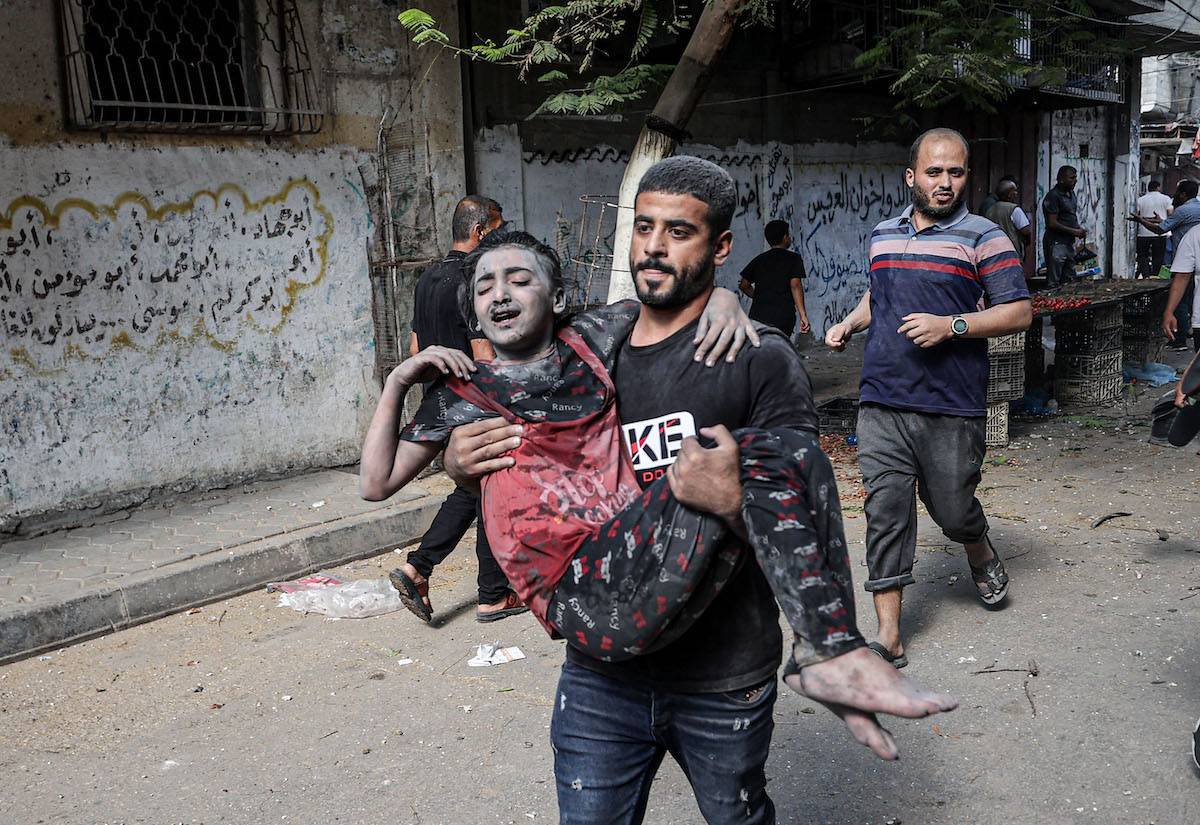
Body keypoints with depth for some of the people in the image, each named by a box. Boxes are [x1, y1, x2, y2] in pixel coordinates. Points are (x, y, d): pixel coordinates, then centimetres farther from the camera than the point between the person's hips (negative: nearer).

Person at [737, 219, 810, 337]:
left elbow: (744, 285, 15)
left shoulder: (759, 259, 16)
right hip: (783, 316, -3)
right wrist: (803, 315, -12)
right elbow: (795, 285, -10)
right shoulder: (793, 258, 3)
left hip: (757, 315, 3)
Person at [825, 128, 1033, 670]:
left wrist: (951, 325, -18)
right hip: (882, 403, 4)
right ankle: (888, 635, 4)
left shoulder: (983, 238, -1)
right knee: (885, 509, -2)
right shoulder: (883, 235, 15)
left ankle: (982, 555, 45)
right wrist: (849, 323, 12)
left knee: (952, 508, 7)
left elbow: (1019, 312, -5)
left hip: (952, 407, -3)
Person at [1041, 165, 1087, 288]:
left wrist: (1079, 229, 6)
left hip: (1069, 243, 9)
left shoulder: (1071, 193, 14)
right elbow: (1052, 223, -18)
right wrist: (1074, 231, -14)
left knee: (1069, 280, 12)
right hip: (1056, 244, -9)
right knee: (1054, 283, -7)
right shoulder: (1053, 196, -14)